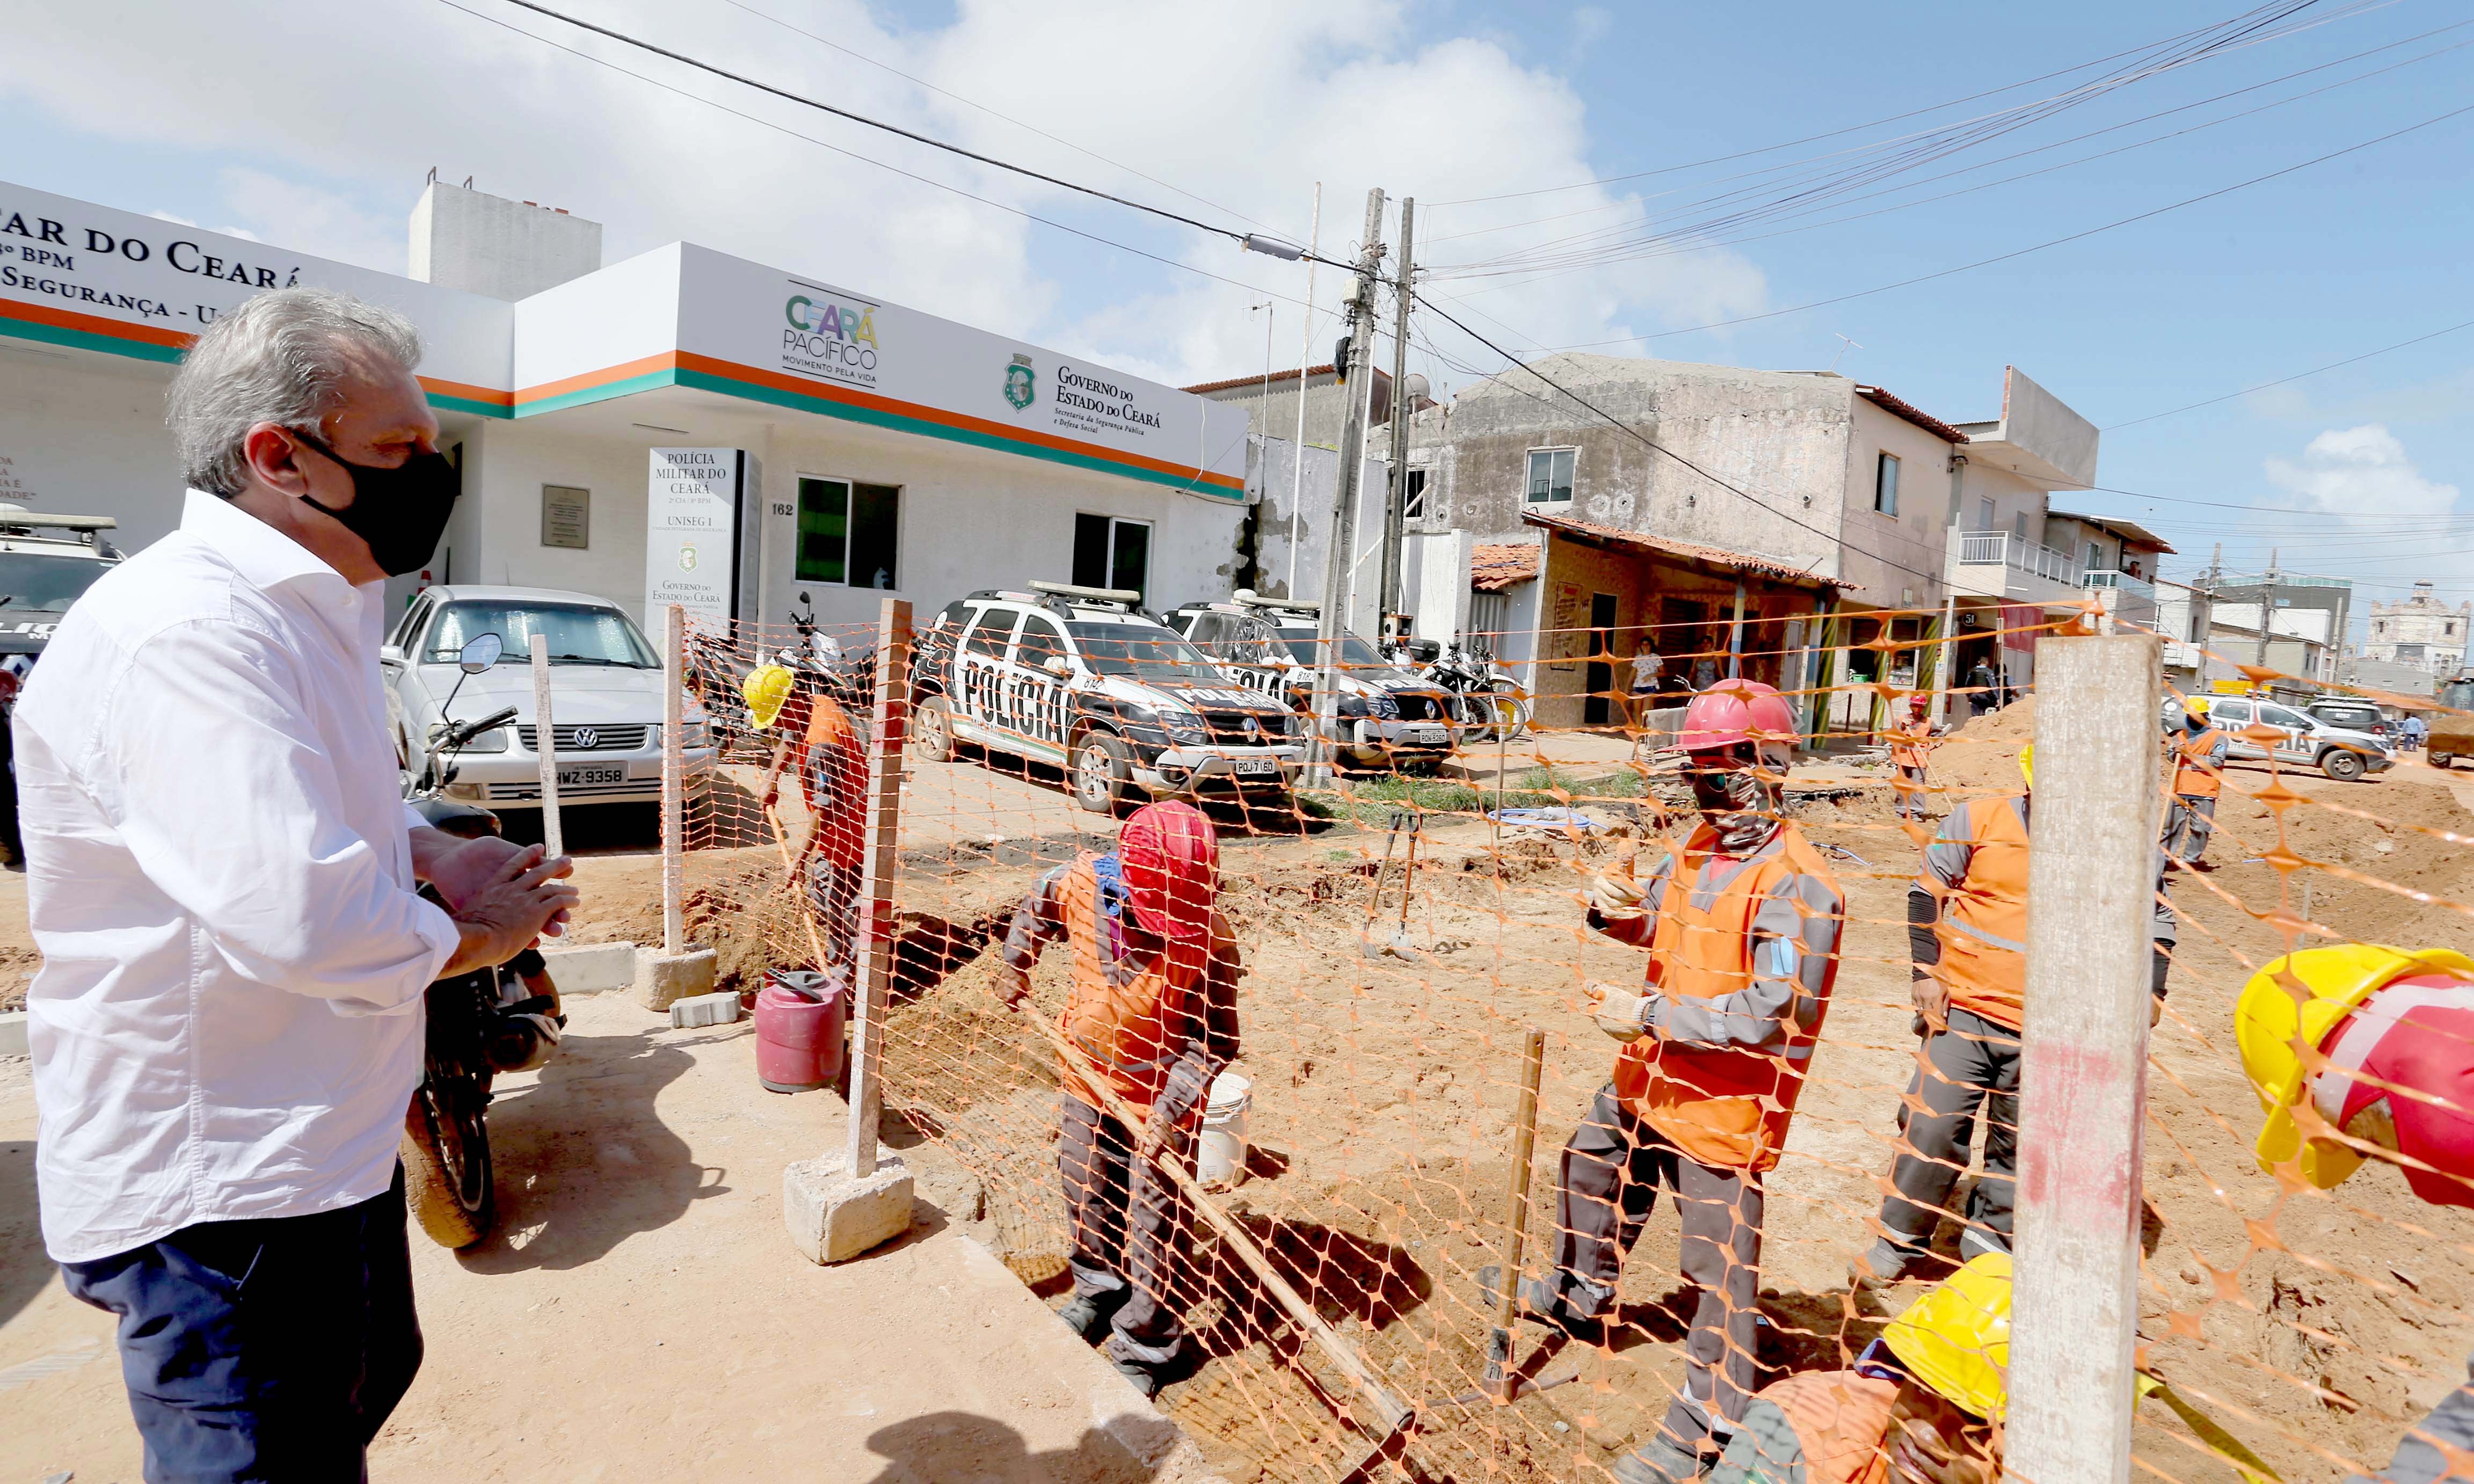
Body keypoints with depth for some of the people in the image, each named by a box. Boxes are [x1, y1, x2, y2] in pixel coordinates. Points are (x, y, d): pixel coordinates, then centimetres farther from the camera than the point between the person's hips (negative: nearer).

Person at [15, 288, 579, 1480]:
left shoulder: (304, 608, 9)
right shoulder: (187, 630, -27)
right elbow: (298, 915, -36)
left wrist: (431, 855, 4)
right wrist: (470, 937, -16)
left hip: (324, 1142, 10)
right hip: (214, 1189, -10)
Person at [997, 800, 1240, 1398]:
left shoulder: (1211, 938, -28)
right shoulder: (1080, 883, -20)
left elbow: (1214, 1042, -21)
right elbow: (1035, 909, 6)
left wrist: (1167, 1113, -26)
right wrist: (1016, 968, 16)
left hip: (1161, 1095, -4)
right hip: (1089, 1076, 4)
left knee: (1153, 1225, 5)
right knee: (1087, 1196, 22)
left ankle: (1141, 1349, 26)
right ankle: (1097, 1290, 49)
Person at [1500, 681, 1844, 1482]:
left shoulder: (1799, 885, -24)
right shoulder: (1697, 847, 3)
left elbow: (1771, 1013, -29)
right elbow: (1654, 923, 18)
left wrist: (1651, 1014, -25)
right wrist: (1613, 908, -5)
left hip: (1724, 1105, -9)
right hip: (1649, 1077, 9)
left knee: (1720, 1262, 6)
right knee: (1591, 1173, 27)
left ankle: (1707, 1417, 27)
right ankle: (1580, 1294, 54)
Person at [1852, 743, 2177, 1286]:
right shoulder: (1979, 820, -5)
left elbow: (2155, 922, 15)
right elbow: (1927, 893, 3)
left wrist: (2149, 990, 2)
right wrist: (1925, 972, -3)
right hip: (1963, 1013, -1)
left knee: (2018, 1148, 13)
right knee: (1930, 1129, -2)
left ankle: (1987, 1250, 31)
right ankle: (1899, 1244, 15)